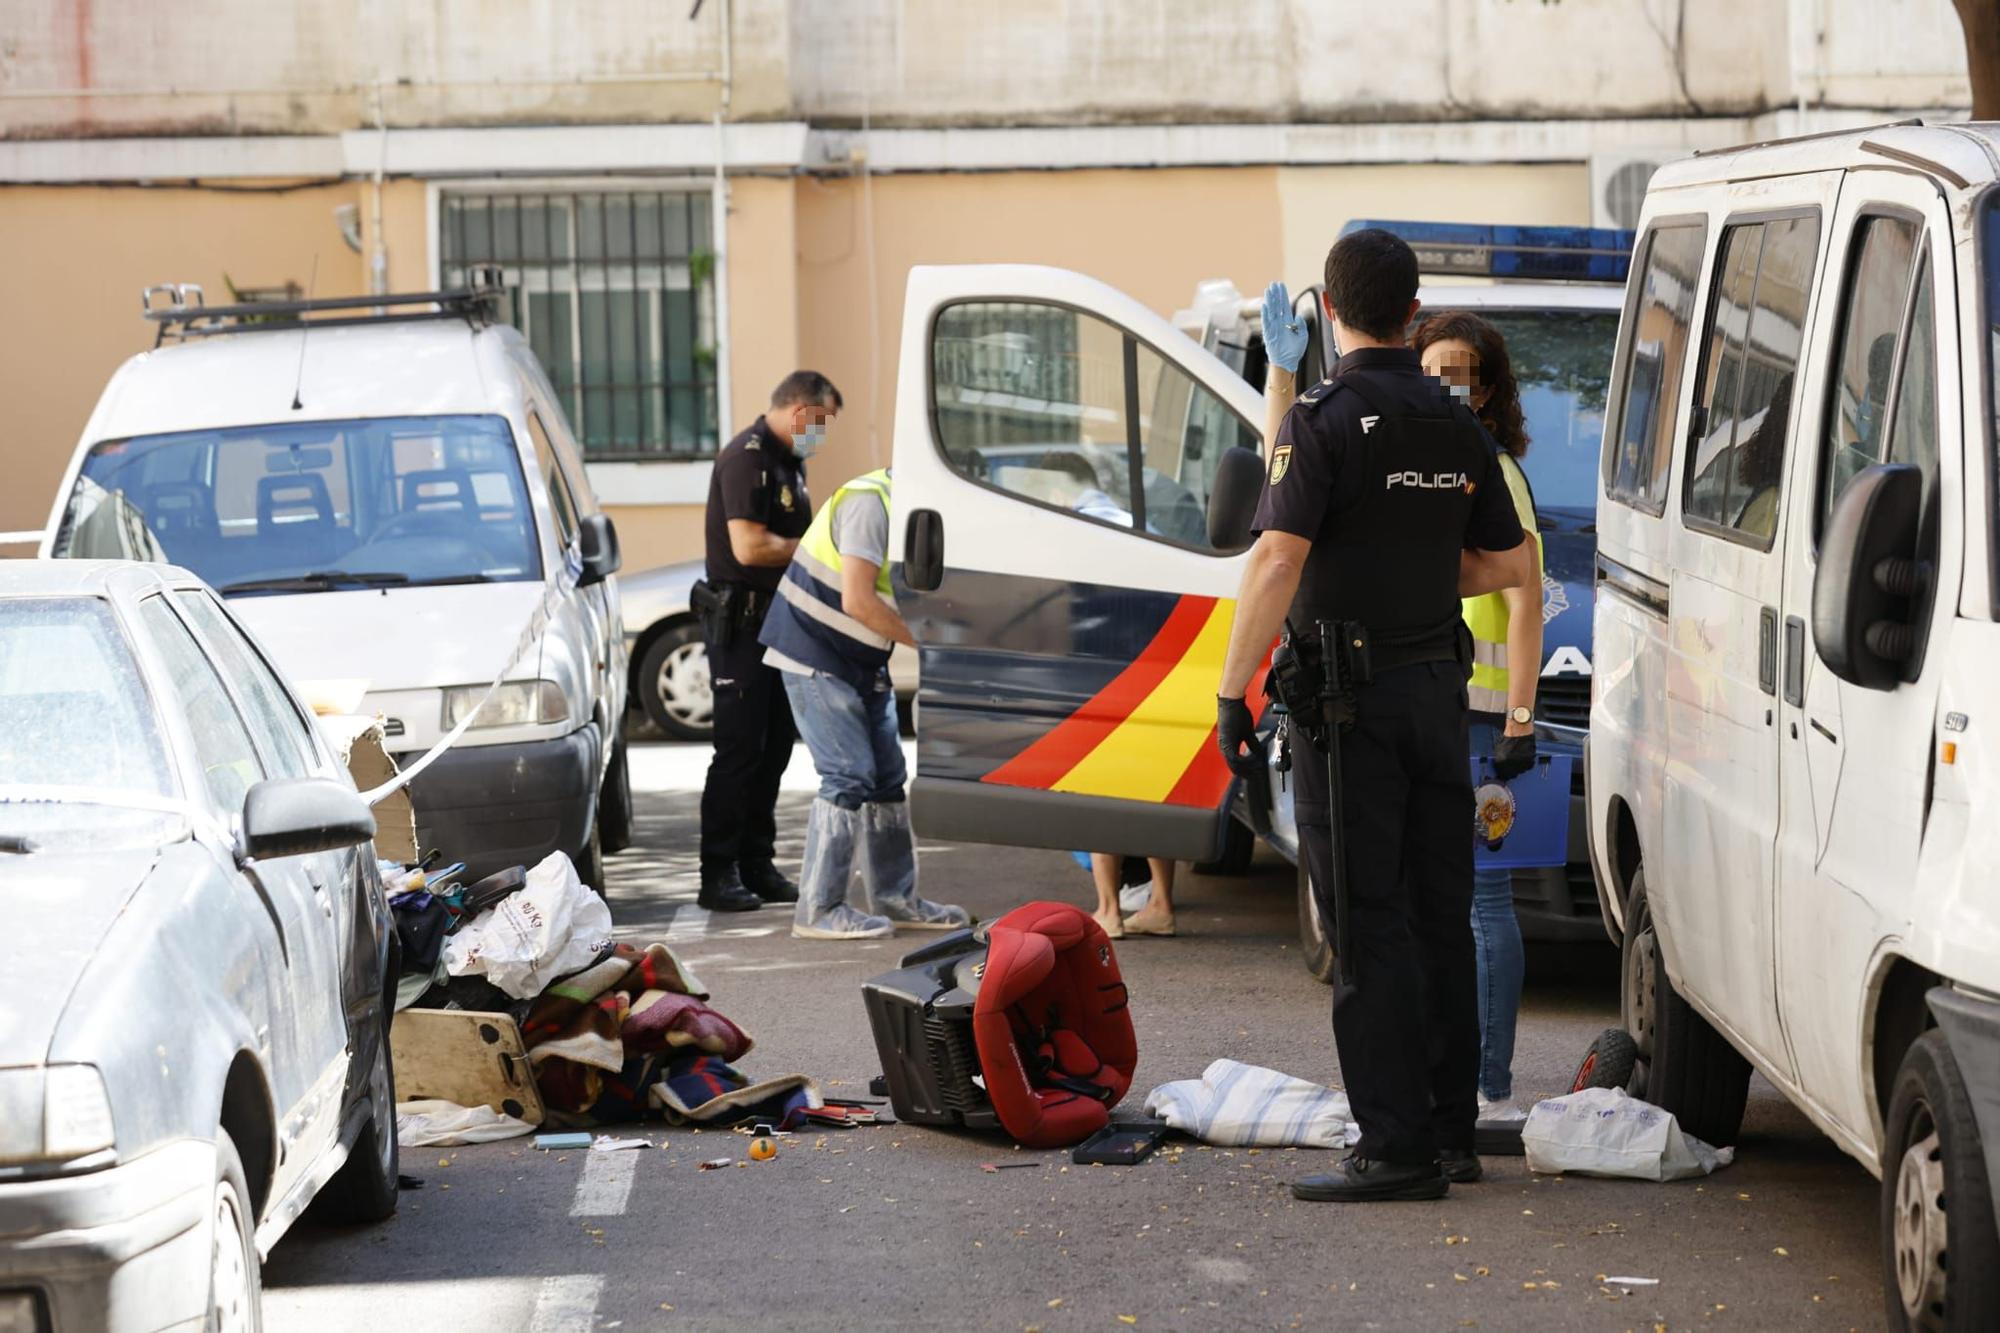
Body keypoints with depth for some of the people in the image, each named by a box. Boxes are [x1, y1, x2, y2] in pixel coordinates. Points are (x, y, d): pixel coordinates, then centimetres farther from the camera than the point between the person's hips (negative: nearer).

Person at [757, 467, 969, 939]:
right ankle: (818, 909, -7)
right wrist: (927, 642, -21)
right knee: (848, 777, -12)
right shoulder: (870, 502, -22)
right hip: (817, 656, -10)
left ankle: (895, 899, 20)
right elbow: (857, 601, -27)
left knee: (887, 775, 11)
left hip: (863, 663, 10)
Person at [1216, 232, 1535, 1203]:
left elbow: (1278, 561, -21)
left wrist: (1231, 689, -17)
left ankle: (1397, 1148, -5)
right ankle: (1452, 1130, 18)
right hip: (1437, 684, 6)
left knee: (1367, 924, -4)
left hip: (1350, 694, -6)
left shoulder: (1325, 420, -12)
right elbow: (1509, 564, 15)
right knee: (1438, 914, 13)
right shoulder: (1458, 427, 8)